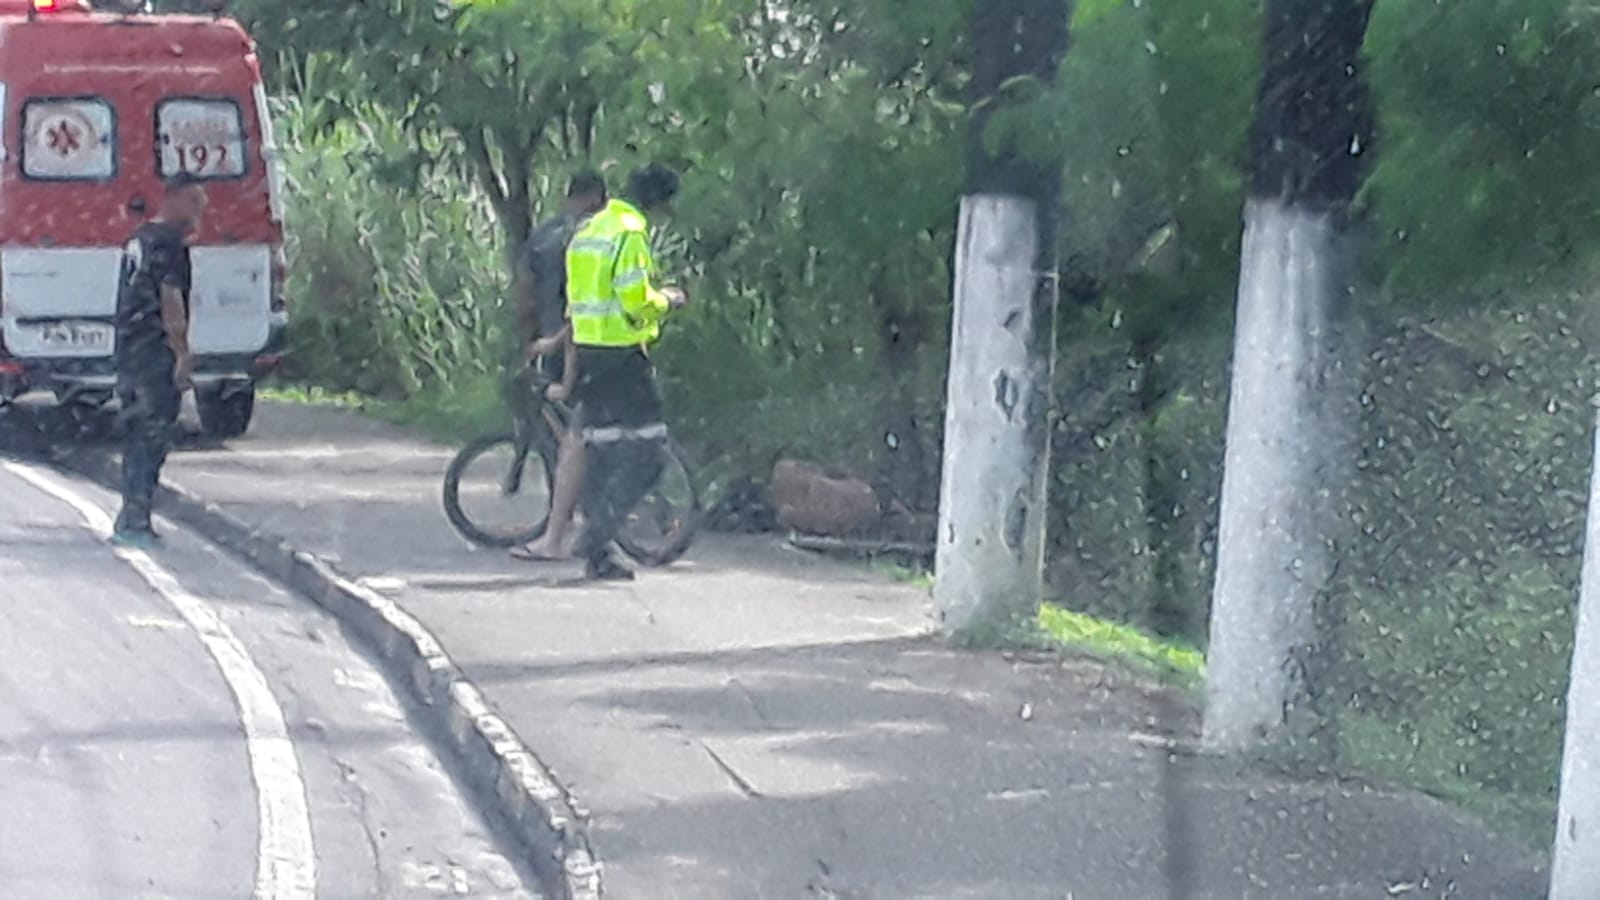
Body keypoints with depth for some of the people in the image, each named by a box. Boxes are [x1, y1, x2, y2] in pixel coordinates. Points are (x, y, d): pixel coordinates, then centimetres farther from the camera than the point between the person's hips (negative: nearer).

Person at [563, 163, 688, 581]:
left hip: (586, 353, 9)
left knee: (604, 452, 12)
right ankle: (596, 535, -12)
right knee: (645, 451, -5)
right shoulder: (630, 233, -13)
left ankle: (598, 554, 12)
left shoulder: (588, 229, 16)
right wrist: (667, 300, -1)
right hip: (621, 354, -9)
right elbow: (636, 301, -21)